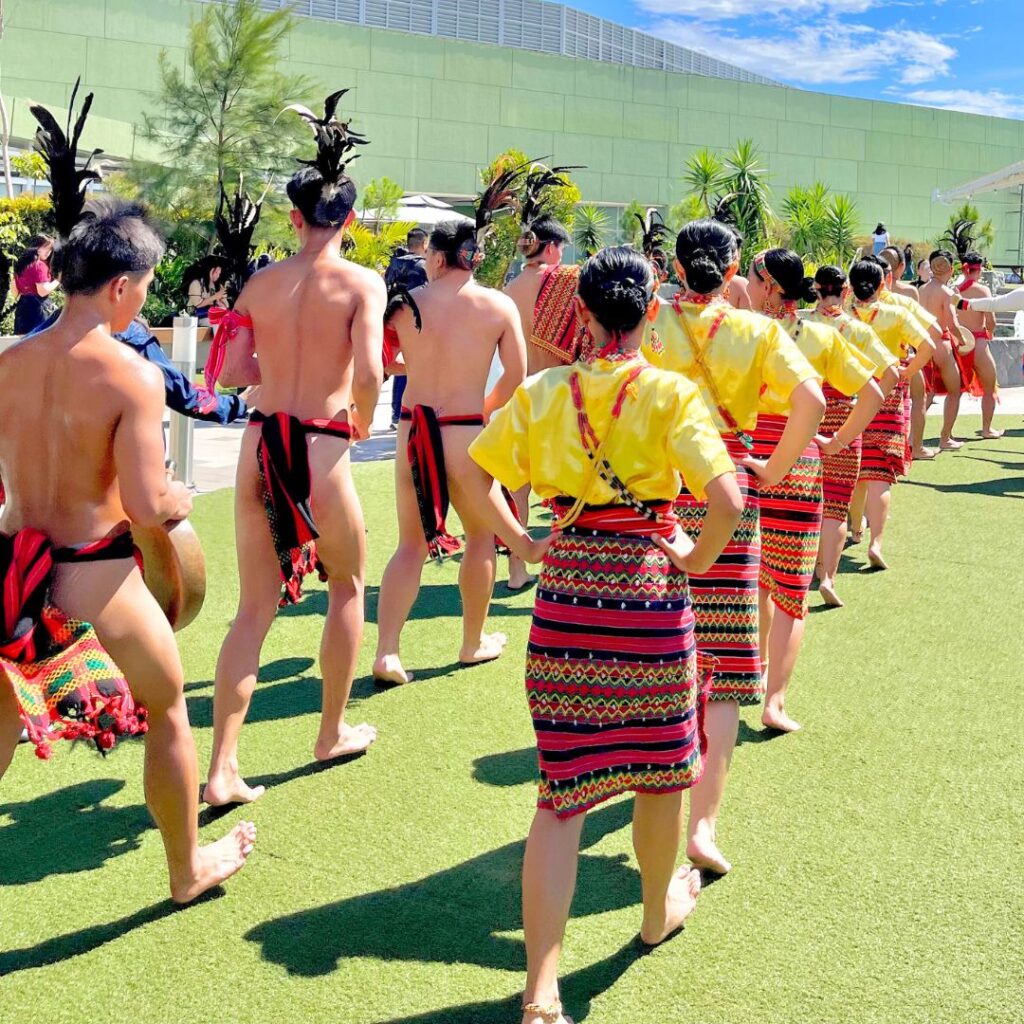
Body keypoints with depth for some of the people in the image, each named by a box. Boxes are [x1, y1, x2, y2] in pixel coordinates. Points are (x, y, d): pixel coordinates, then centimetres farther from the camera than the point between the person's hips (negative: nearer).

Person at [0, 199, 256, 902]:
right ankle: (189, 869, 36)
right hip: (95, 579, -5)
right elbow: (146, 506, -20)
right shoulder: (133, 375, -17)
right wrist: (181, 499, 1)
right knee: (169, 710, 20)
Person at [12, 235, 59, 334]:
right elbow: (43, 291, -18)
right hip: (37, 307, -8)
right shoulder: (40, 265, -13)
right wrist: (57, 280, -9)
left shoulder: (21, 263, 12)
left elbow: (15, 289, 17)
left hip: (22, 306, 8)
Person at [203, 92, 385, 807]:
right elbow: (369, 372, -18)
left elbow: (234, 372, 5)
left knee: (255, 609, 10)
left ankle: (223, 769, 5)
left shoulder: (262, 283, 6)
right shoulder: (361, 282, -6)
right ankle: (334, 733, 33)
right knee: (348, 585, 22)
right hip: (321, 451, -3)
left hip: (259, 446, 4)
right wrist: (363, 417, 3)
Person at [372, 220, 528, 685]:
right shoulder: (499, 306, -3)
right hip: (465, 433, -2)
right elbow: (515, 376, 0)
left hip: (413, 429, 2)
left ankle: (386, 652, 3)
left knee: (411, 543, 13)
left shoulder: (407, 303, 0)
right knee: (481, 533, 19)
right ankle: (473, 643, 30)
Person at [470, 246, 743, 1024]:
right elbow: (726, 500, -20)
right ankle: (660, 910, 45)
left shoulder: (543, 392, 1)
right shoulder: (671, 394, -9)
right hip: (650, 591, -2)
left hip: (566, 591, 2)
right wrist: (696, 561, -3)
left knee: (563, 789, 5)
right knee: (659, 764, 22)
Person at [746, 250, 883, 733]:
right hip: (797, 464, 0)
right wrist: (836, 442, 7)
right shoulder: (823, 336, 2)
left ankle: (759, 666, 38)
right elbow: (871, 394, 1)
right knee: (789, 587, 4)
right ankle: (774, 702, -3)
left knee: (752, 575, 21)